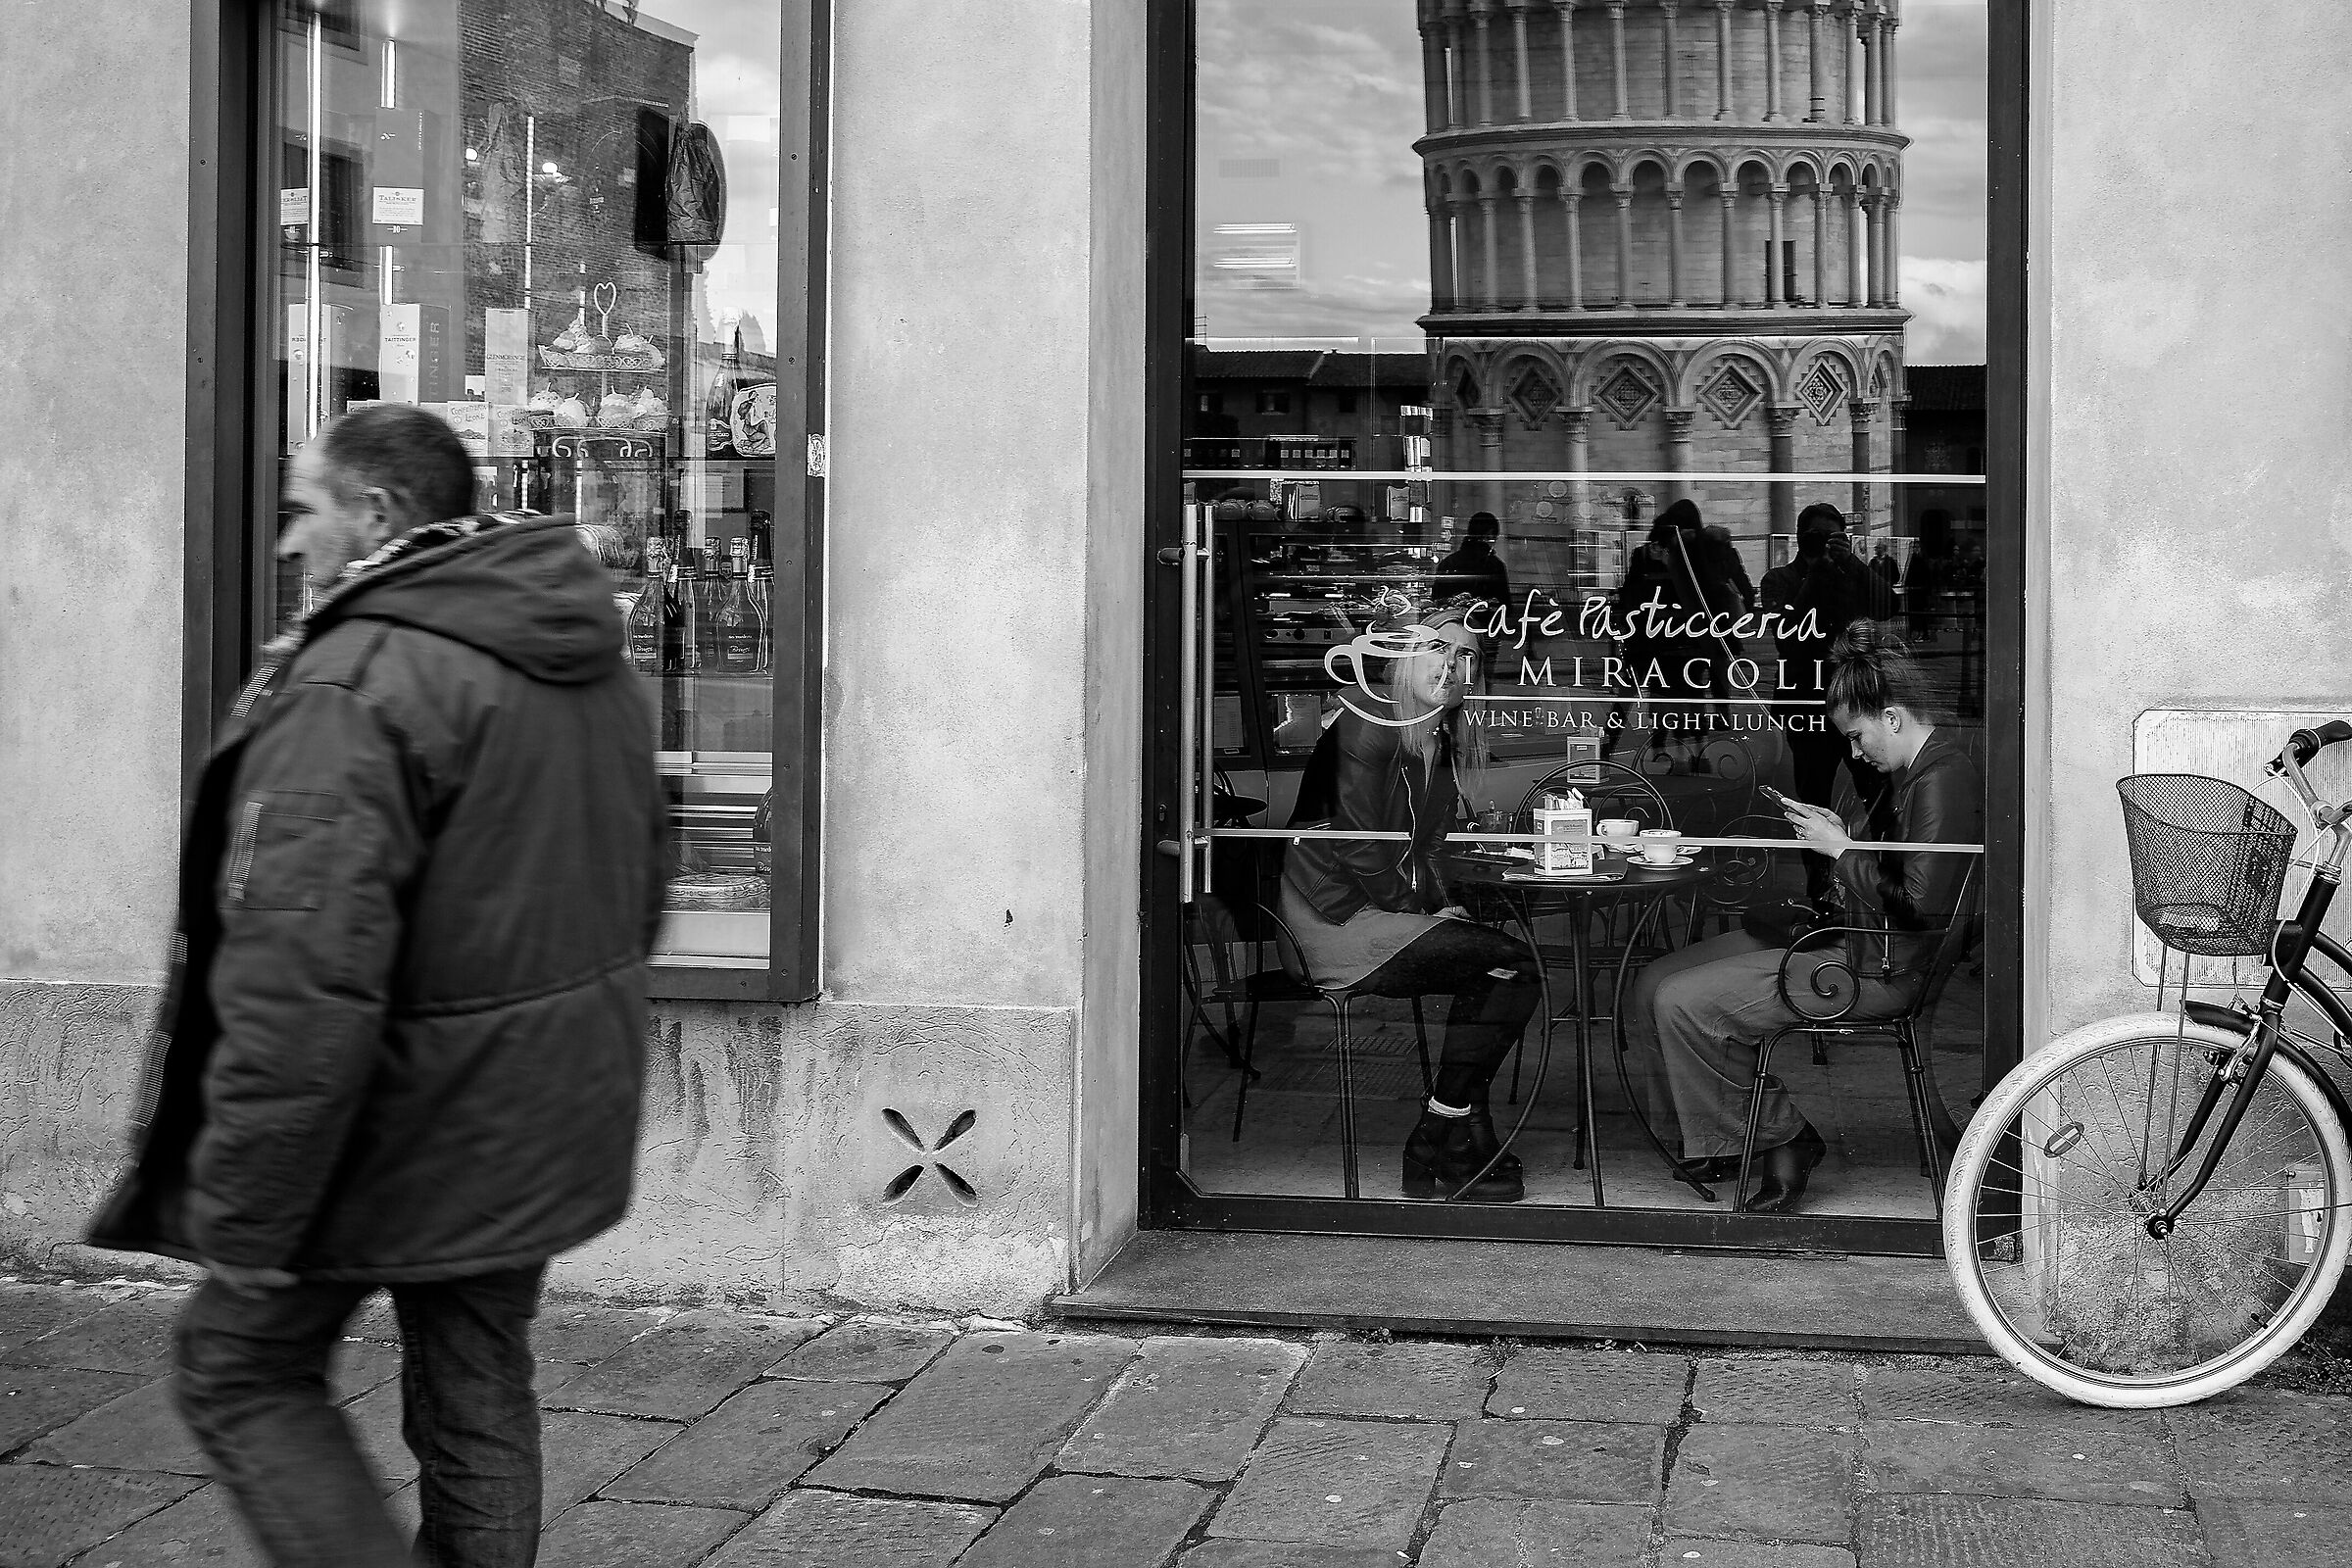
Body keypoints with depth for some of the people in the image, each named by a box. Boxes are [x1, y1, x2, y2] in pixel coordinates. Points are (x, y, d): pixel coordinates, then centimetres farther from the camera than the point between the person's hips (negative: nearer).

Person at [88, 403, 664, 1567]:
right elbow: (635, 883, 19)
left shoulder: (355, 685, -22)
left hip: (406, 1117, -8)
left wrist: (241, 1213, -20)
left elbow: (303, 983, -27)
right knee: (479, 1394, 18)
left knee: (241, 1370, 10)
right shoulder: (587, 655, 7)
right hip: (543, 1124, 8)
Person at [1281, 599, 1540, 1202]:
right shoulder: (1368, 718, -13)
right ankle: (1438, 1147, -7)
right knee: (1510, 963, -17)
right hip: (1339, 921, -9)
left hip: (1393, 913, 9)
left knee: (1503, 972, -9)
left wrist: (1438, 905, 4)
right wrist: (1423, 911, -12)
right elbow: (1356, 840, -17)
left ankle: (1448, 1148, -2)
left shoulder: (1436, 734, 16)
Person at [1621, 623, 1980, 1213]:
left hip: (1876, 969, -11)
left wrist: (1843, 851, -15)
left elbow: (1921, 903, -25)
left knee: (1682, 1004, -20)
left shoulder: (1945, 780, -18)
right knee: (1650, 990, 2)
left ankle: (1779, 1138, -1)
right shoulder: (1917, 769, 15)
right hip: (1848, 940, 11)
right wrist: (1845, 832, 10)